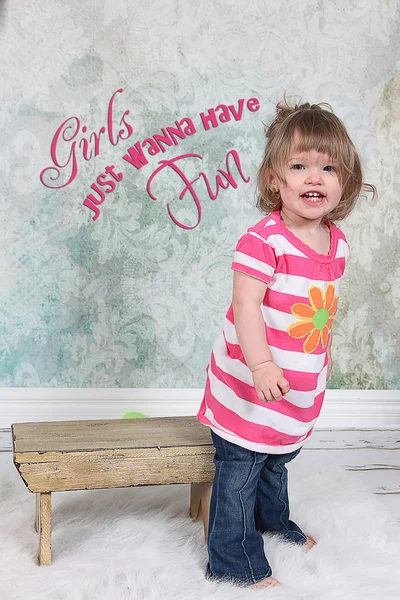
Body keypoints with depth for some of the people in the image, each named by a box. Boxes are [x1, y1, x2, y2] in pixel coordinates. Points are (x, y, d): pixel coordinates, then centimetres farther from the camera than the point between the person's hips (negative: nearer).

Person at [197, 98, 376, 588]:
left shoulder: (337, 243, 1)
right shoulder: (264, 239, -23)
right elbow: (245, 303, -26)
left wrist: (324, 354, 24)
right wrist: (261, 365, -32)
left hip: (298, 390, 8)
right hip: (250, 388, -7)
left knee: (275, 462, 29)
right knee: (239, 470, 6)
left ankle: (275, 522, 54)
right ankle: (235, 561, 24)